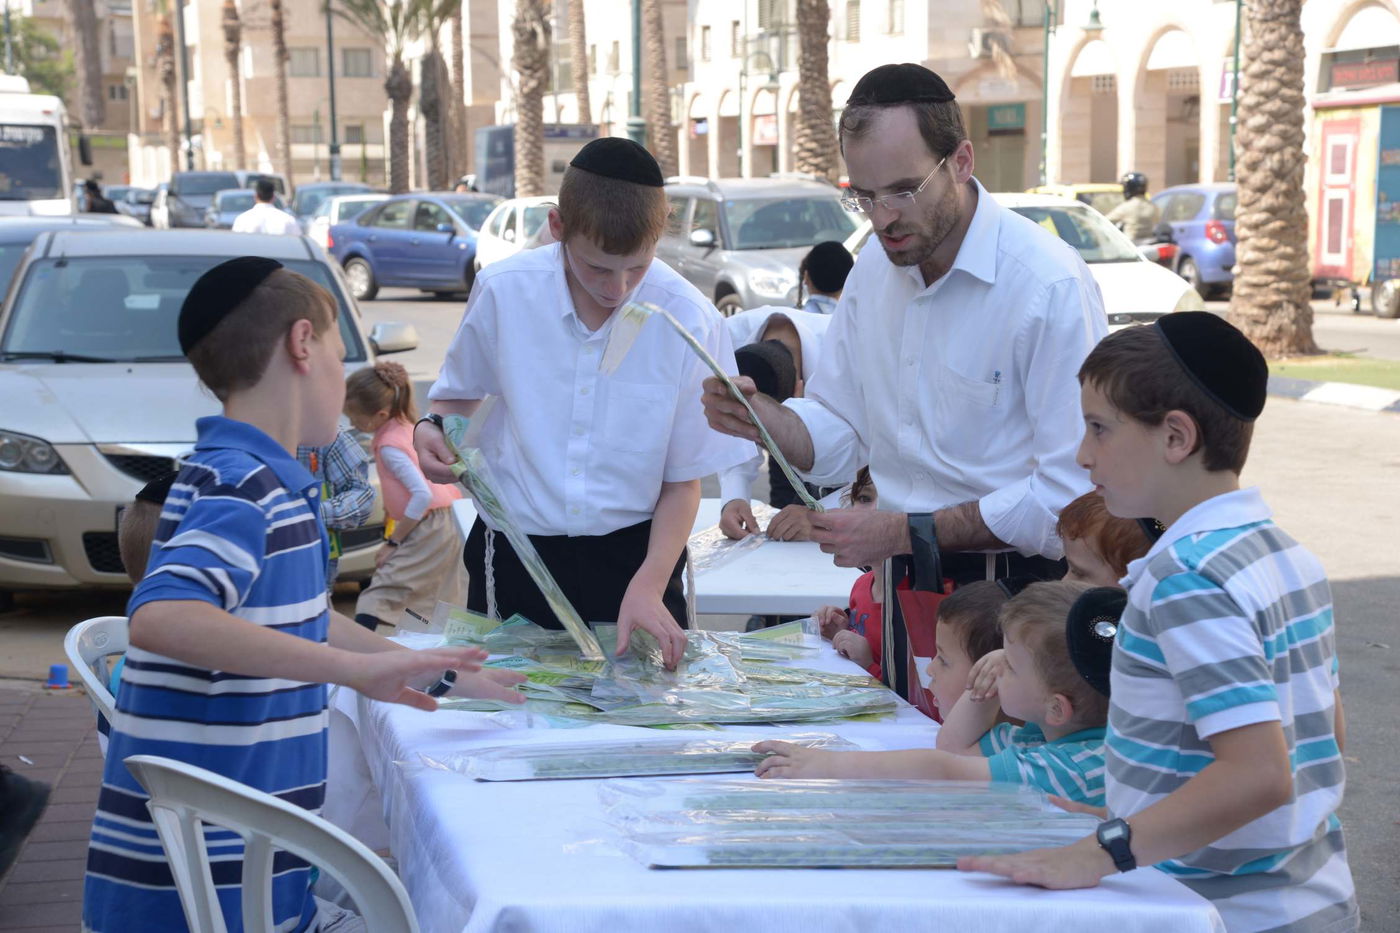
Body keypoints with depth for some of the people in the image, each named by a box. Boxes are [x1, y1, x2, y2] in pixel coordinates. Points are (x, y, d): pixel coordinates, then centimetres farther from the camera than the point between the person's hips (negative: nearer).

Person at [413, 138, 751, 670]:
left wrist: (648, 586, -16)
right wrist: (433, 430, -8)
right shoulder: (502, 292, -8)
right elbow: (460, 393, 13)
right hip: (513, 559, 1)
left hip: (633, 554, -1)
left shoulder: (690, 322, -12)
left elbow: (685, 480, -4)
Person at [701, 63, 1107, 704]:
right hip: (894, 593, 6)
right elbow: (839, 433, 15)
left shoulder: (1050, 284, -15)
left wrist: (906, 532, -20)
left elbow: (1073, 489, -20)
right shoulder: (872, 272, 10)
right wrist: (761, 418, -7)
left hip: (1010, 596, -6)